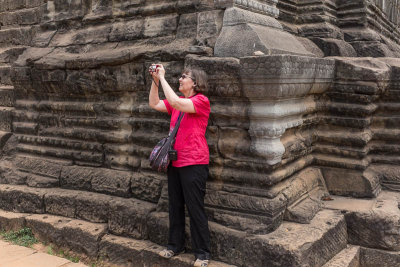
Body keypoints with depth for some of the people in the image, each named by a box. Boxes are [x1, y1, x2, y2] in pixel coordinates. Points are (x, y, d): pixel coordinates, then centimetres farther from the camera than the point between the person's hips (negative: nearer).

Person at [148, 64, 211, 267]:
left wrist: (162, 78, -15)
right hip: (175, 162, 8)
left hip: (194, 163, -8)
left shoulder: (201, 101, -10)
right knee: (175, 206, 16)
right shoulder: (178, 102, 13)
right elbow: (154, 104, 11)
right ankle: (175, 246, 31)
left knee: (195, 209, -1)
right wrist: (155, 80, 2)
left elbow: (175, 102, -24)